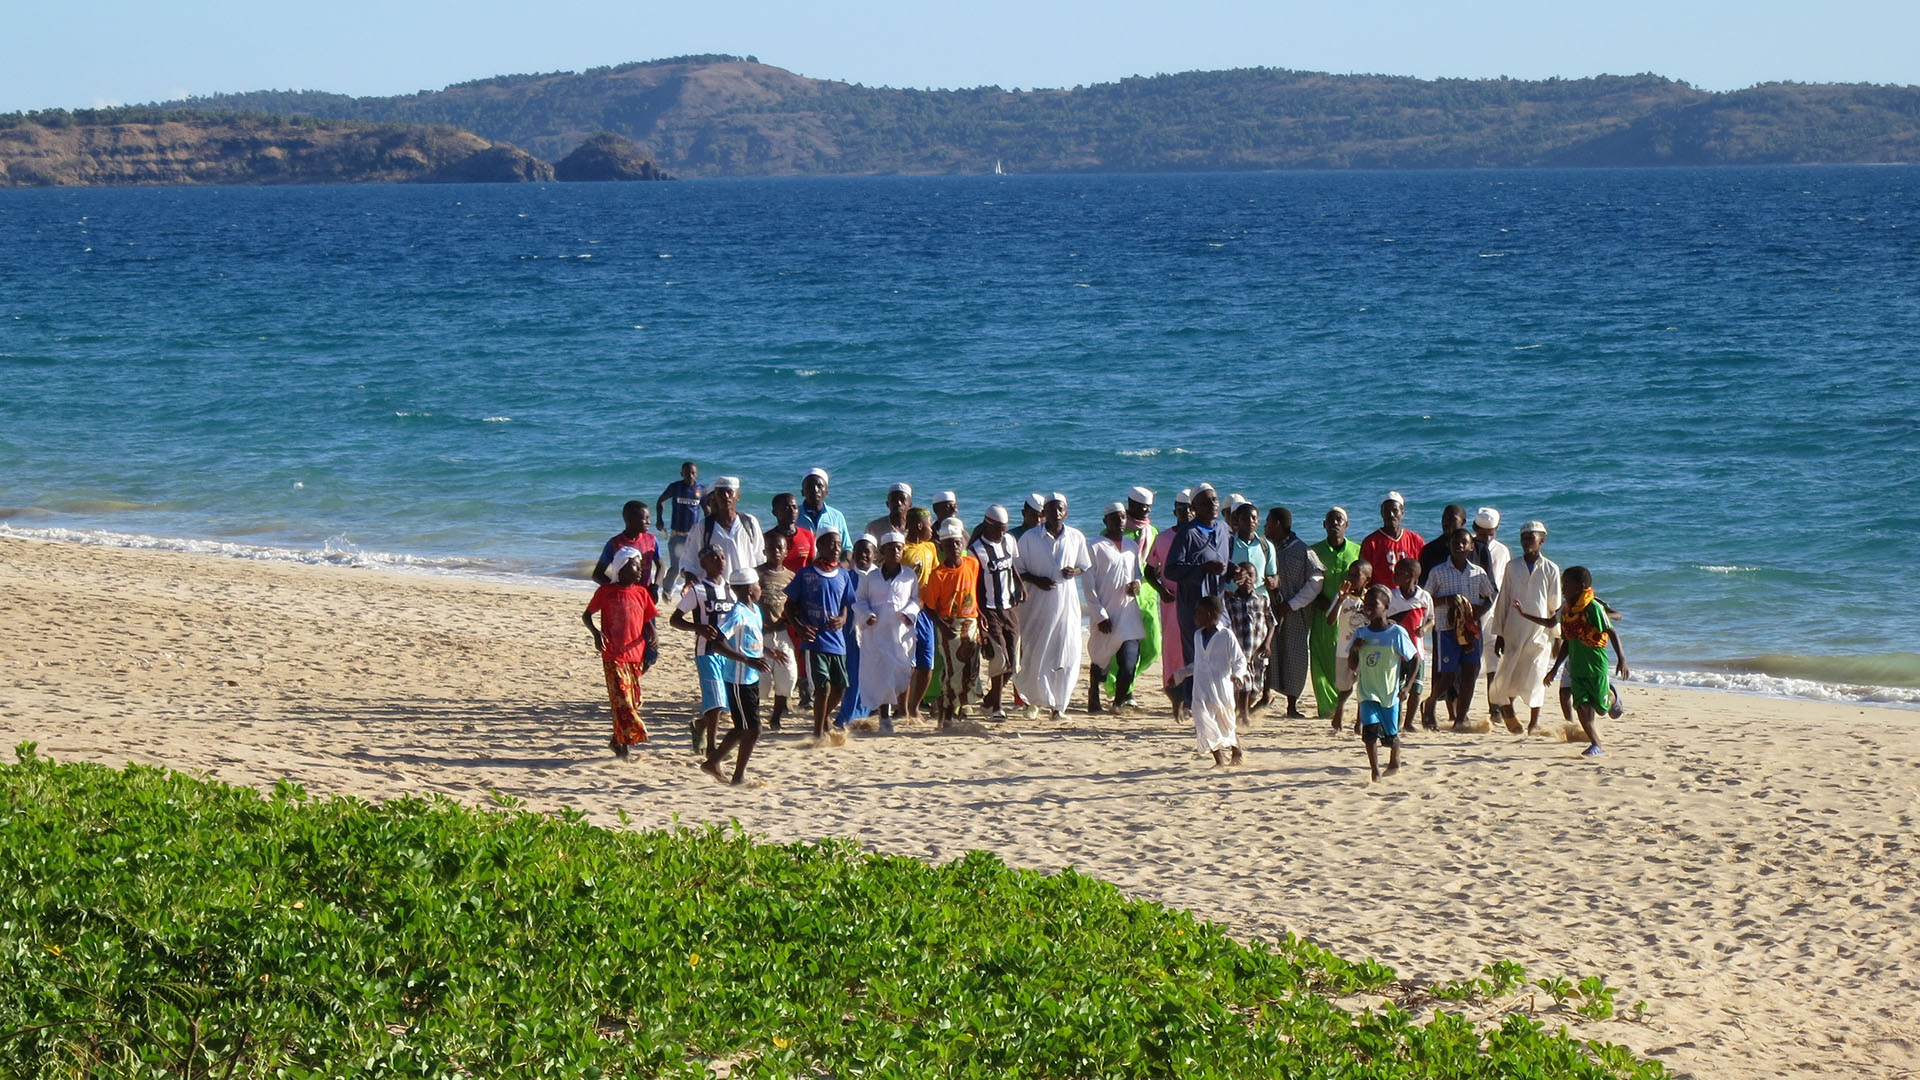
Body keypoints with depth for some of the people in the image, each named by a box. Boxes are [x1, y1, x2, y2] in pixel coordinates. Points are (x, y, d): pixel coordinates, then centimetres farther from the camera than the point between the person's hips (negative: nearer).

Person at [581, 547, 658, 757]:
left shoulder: (641, 593, 8)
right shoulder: (606, 592, -3)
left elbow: (647, 621, 15)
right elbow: (586, 615, 3)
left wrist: (653, 640, -5)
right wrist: (596, 633, -16)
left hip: (635, 655, 5)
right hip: (613, 656, -5)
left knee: (633, 699, 6)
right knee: (621, 698, -12)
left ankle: (617, 740, 19)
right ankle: (623, 742, -9)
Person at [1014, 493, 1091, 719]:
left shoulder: (1077, 537, 5)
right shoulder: (1030, 538, -1)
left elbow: (1085, 566, 15)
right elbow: (1018, 570, 3)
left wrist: (1074, 571, -8)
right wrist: (1036, 580, -14)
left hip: (1066, 601, 1)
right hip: (1037, 604, -1)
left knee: (1067, 656, -3)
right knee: (1035, 654, 0)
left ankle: (1059, 705, 7)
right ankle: (1037, 699, 19)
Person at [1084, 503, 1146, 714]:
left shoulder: (1132, 546, 13)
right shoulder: (1096, 548, -3)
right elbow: (1088, 585, -5)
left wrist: (1136, 583, -1)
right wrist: (1100, 615, -10)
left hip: (1129, 612, 4)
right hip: (1105, 614, -4)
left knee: (1130, 659, -7)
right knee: (1100, 659, 4)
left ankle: (1120, 700, 7)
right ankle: (1093, 699, 21)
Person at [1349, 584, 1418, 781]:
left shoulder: (1397, 633, -10)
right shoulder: (1361, 633, 1)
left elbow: (1413, 660, -3)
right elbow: (1352, 666, 7)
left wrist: (1407, 686, -10)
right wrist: (1354, 649, -13)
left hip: (1390, 692, -2)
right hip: (1368, 692, 2)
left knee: (1390, 735, 9)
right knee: (1370, 730, -18)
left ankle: (1394, 763, 40)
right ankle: (1375, 771, -10)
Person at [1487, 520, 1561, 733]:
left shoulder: (1551, 569, 0)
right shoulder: (1512, 566, 5)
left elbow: (1555, 605, 3)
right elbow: (1503, 602, 8)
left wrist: (1557, 636, 2)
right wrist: (1499, 634, 5)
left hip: (1540, 631, -1)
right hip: (1513, 633, 1)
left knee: (1535, 677, -1)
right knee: (1509, 675, -2)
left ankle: (1534, 721, 12)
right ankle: (1509, 708, 24)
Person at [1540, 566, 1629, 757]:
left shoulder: (1593, 607, -14)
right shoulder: (1566, 611, 7)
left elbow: (1612, 632, -13)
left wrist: (1621, 658, -21)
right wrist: (1555, 669, 18)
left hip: (1596, 664, -6)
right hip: (1576, 667, 6)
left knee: (1600, 704, 3)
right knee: (1582, 705, -6)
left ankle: (1612, 698, 39)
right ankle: (1596, 745, -4)